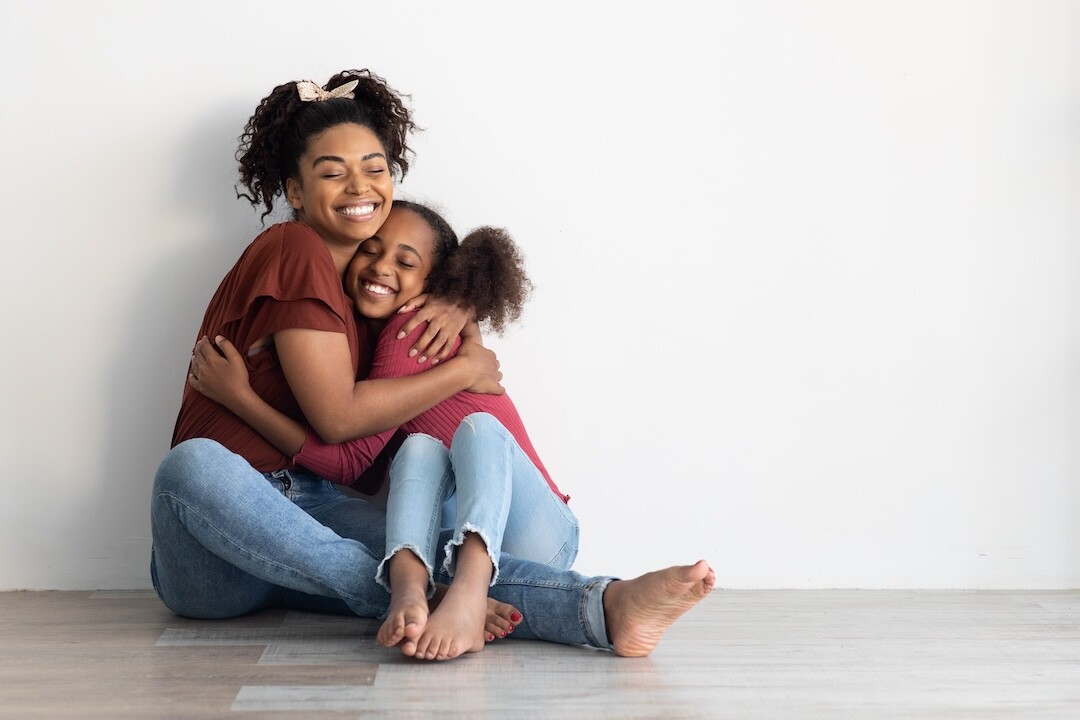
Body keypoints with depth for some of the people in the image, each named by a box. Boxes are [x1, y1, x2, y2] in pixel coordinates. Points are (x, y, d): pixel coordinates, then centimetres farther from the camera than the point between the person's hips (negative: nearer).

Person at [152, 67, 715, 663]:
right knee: (195, 465, -41)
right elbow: (336, 415, -15)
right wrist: (465, 370, -7)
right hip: (211, 547, -5)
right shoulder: (295, 251, -10)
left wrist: (455, 313, 1)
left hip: (306, 509, 6)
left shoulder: (363, 268, 16)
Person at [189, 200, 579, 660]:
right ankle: (408, 586, -46)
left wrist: (238, 395, -18)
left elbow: (352, 460, -17)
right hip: (451, 540, 5)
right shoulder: (361, 335, 12)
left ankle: (469, 593, -54)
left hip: (538, 539, -5)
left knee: (477, 427, -28)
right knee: (419, 445, -19)